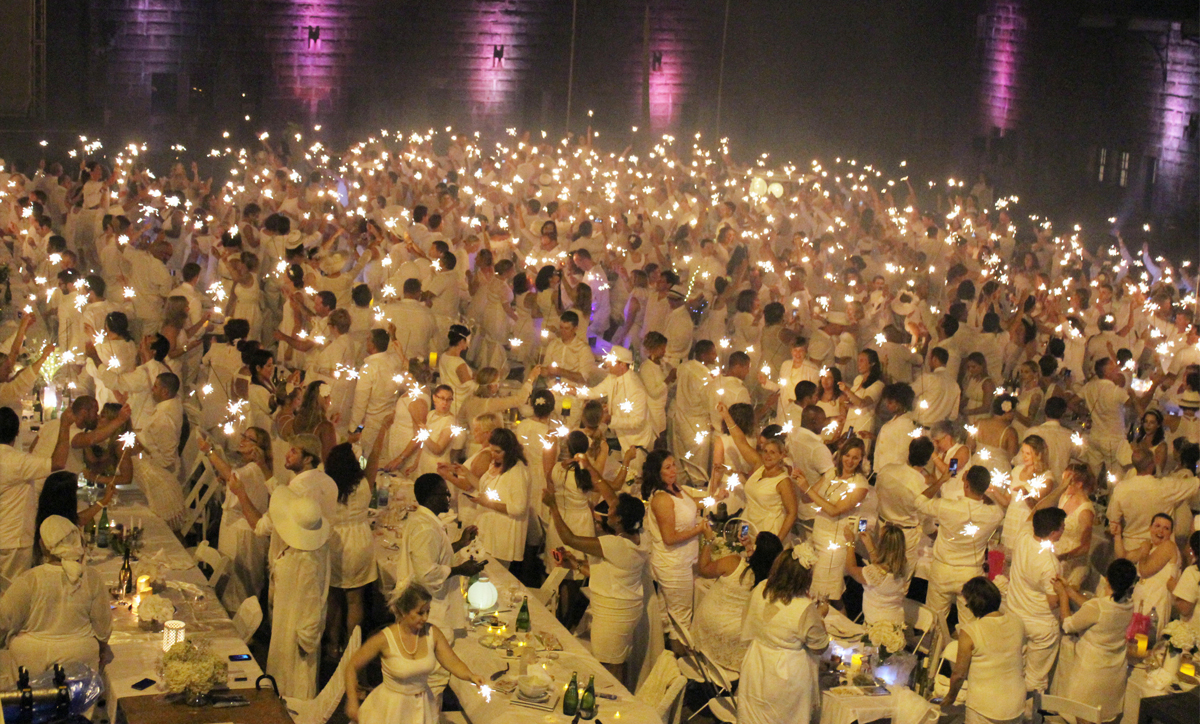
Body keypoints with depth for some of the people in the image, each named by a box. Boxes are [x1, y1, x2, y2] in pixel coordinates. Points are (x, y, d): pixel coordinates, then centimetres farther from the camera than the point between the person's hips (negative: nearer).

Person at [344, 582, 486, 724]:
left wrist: (470, 676, -32)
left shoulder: (432, 633, -11)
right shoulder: (384, 639, -21)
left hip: (422, 707, 3)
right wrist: (352, 702, -12)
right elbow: (352, 667, -11)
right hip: (391, 707, -3)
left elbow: (453, 663, -12)